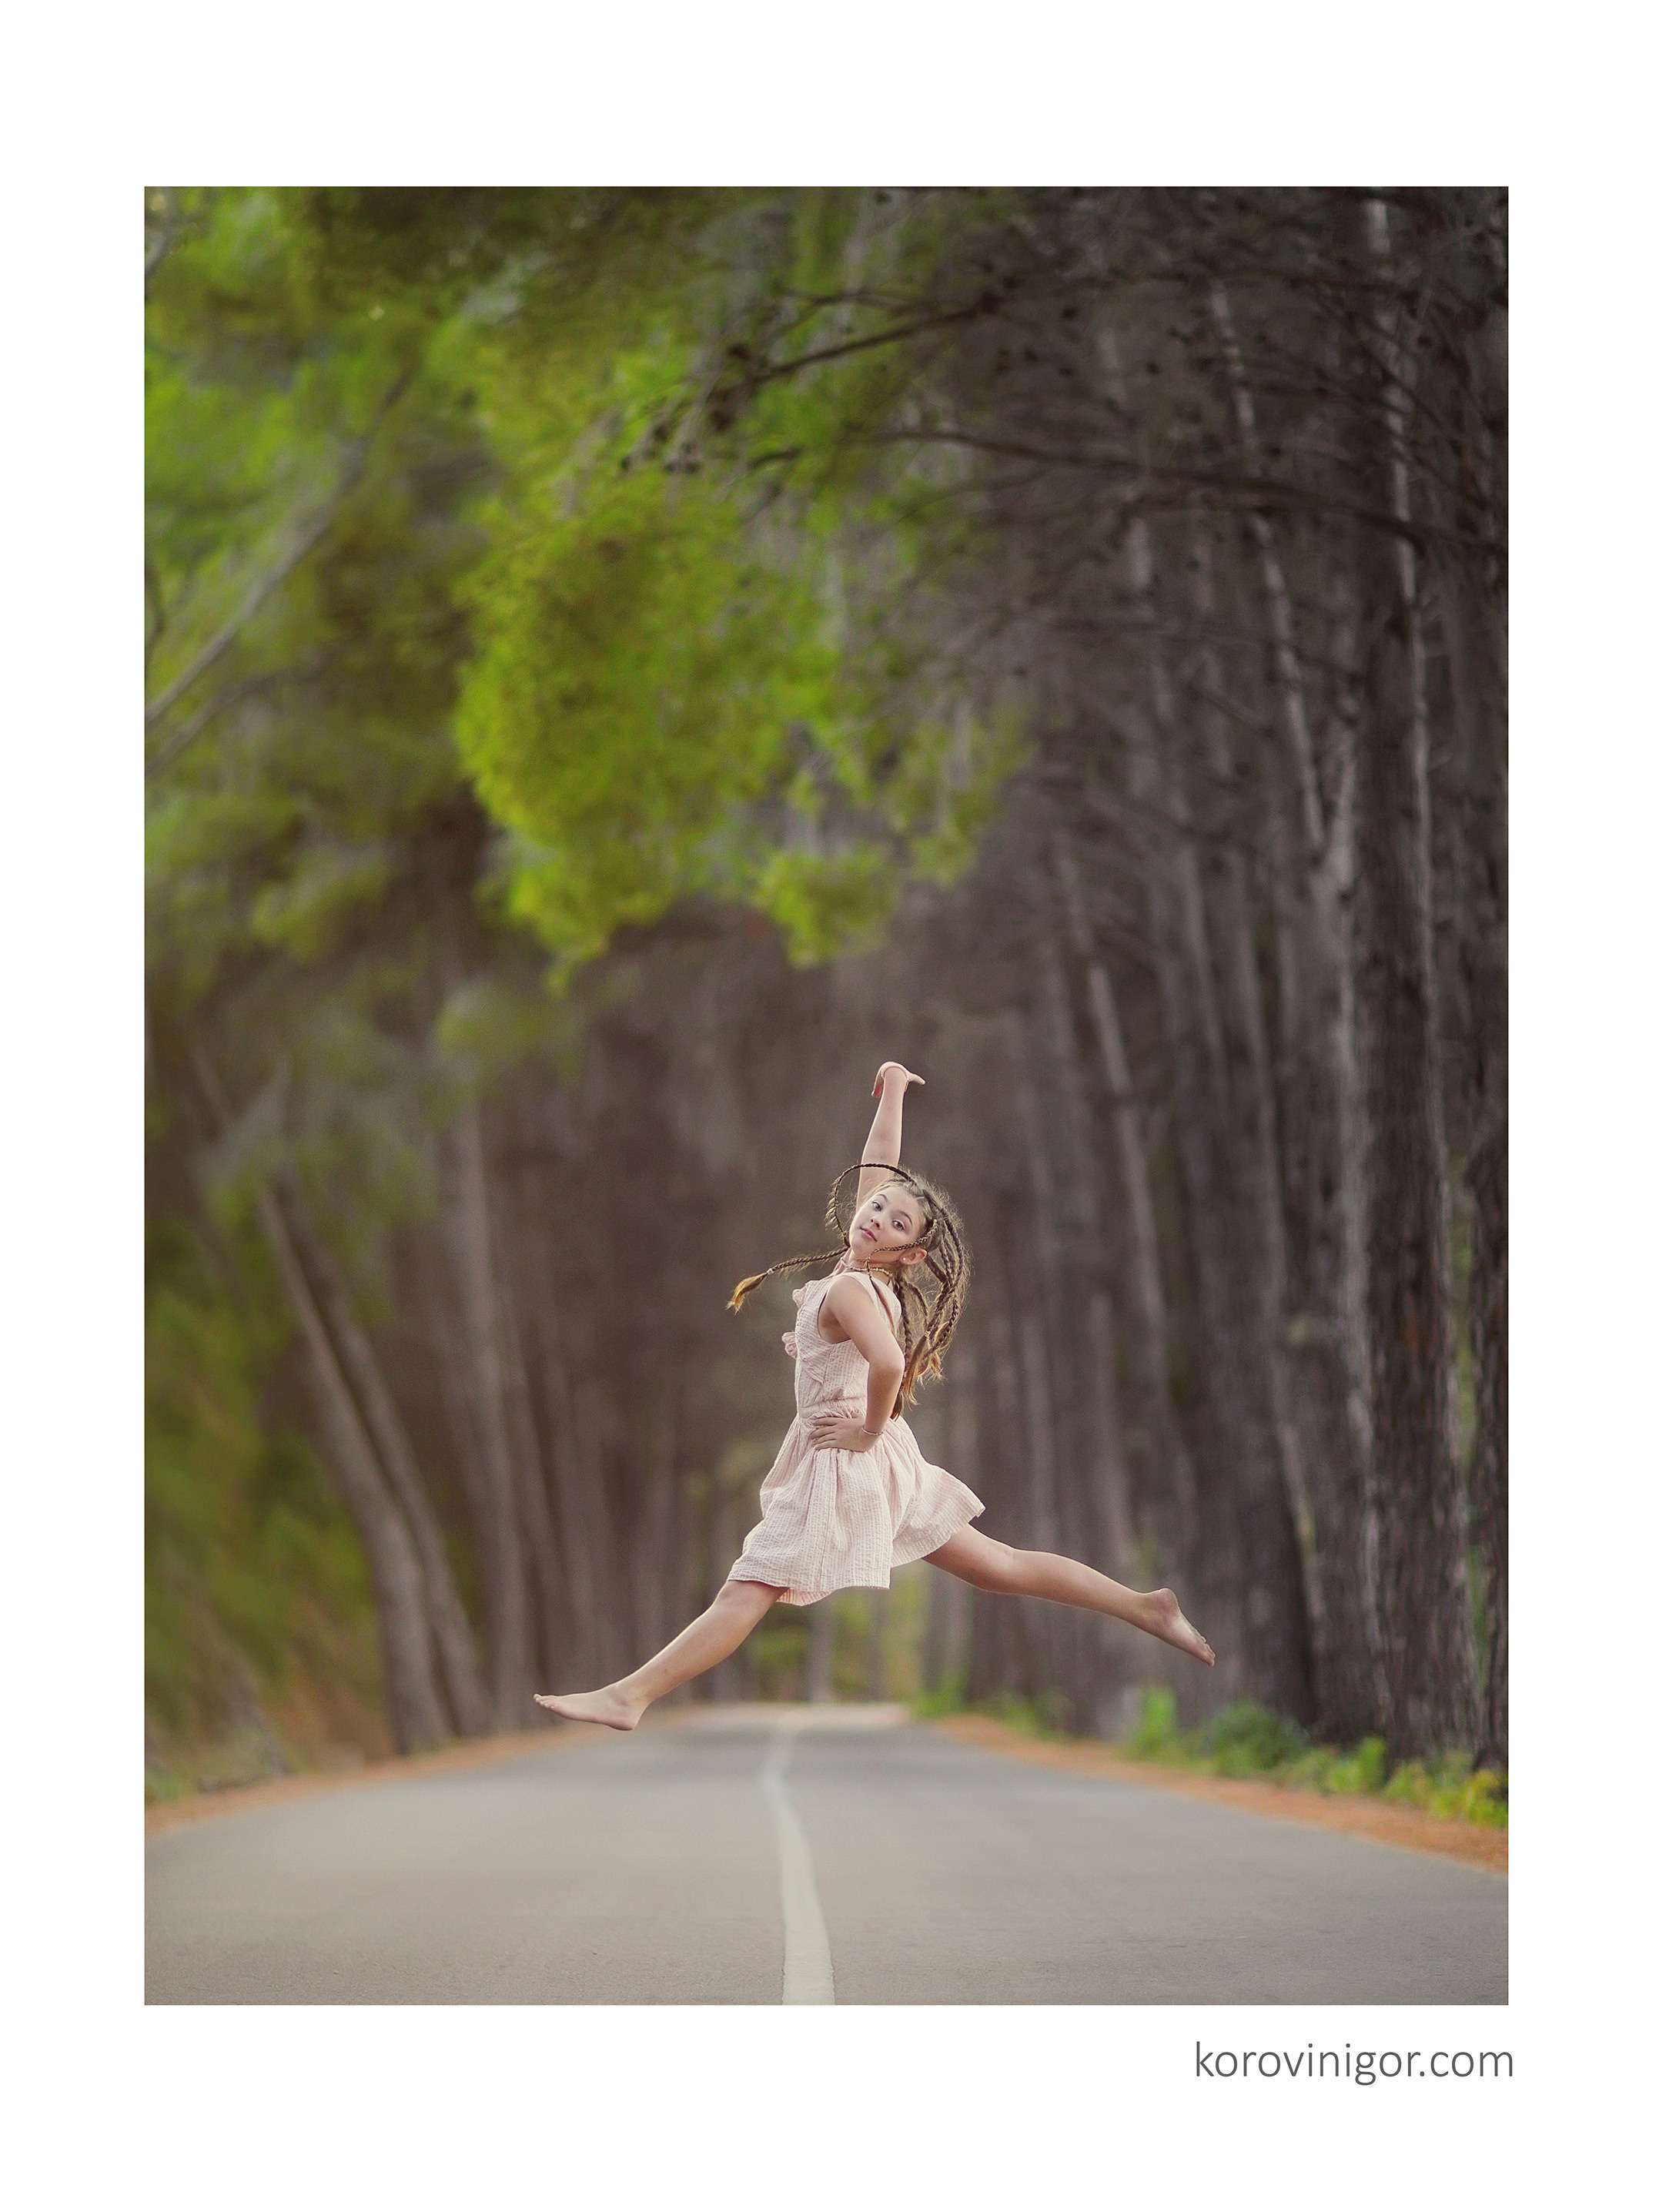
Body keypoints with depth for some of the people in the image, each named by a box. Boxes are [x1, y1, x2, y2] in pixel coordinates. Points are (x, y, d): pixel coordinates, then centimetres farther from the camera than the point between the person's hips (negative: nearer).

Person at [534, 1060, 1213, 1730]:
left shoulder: (850, 1290, -22)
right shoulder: (865, 1274, 2)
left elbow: (887, 1362, -42)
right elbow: (877, 1167, 16)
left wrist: (869, 1429, -25)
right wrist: (893, 1092, 24)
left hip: (845, 1462, -9)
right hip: (887, 1461, 9)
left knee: (744, 1595, -11)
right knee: (998, 1566, 15)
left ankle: (627, 1697, -12)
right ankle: (1144, 1606, 15)